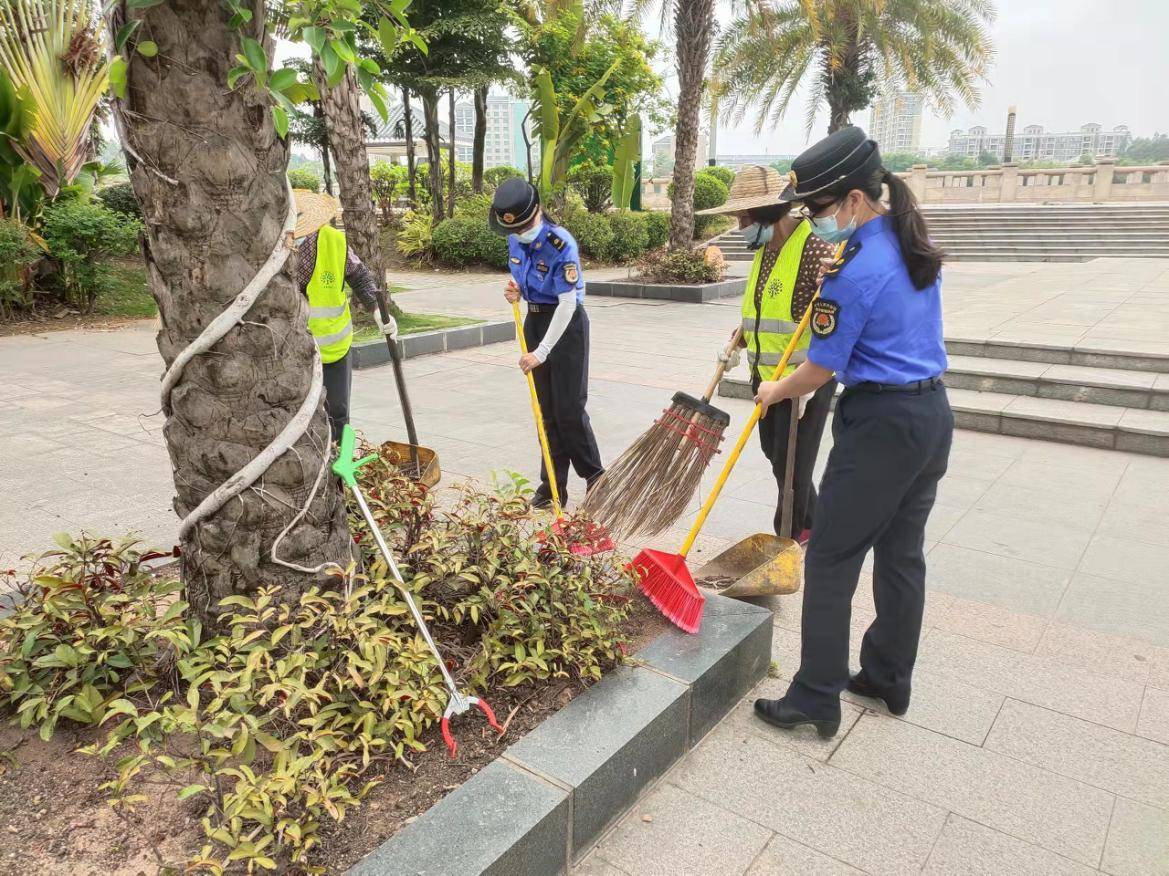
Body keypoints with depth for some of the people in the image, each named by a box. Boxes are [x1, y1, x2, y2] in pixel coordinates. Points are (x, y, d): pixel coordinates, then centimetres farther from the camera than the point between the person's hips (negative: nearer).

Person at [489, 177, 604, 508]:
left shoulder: (560, 244, -22)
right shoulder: (515, 240, 2)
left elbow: (567, 303, -23)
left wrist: (542, 351, -24)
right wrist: (516, 292, -7)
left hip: (566, 323, -7)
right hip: (534, 320, 7)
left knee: (569, 408, -5)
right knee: (545, 409, 9)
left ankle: (596, 478, 13)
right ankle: (553, 484, 17)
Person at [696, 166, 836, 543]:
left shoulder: (814, 246, -18)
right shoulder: (764, 246, 10)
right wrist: (737, 343, 13)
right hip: (766, 372, 9)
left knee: (791, 463, 1)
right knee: (774, 453, 17)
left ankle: (788, 539, 19)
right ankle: (809, 526, 36)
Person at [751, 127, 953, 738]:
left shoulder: (853, 273, -20)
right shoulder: (912, 244, 8)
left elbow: (819, 372, -12)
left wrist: (776, 391, 6)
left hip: (879, 424, -9)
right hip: (933, 414, 9)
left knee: (831, 559, 2)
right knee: (902, 552, 17)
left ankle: (816, 699, 11)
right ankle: (889, 681, 32)